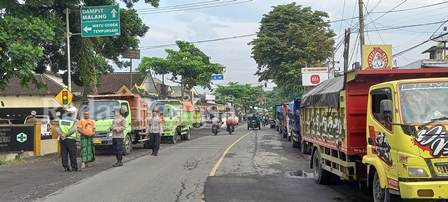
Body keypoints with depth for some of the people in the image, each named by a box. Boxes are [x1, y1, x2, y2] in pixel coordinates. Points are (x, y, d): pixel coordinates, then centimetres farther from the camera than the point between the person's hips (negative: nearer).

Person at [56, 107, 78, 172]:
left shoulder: (61, 120, 12)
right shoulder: (74, 121, -3)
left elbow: (57, 128, -2)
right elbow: (73, 129, -18)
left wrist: (61, 134, -14)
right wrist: (66, 135, -15)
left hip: (62, 139, 4)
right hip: (70, 139, -4)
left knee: (64, 154, 9)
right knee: (72, 154, 4)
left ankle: (66, 167, 8)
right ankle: (74, 167, 9)